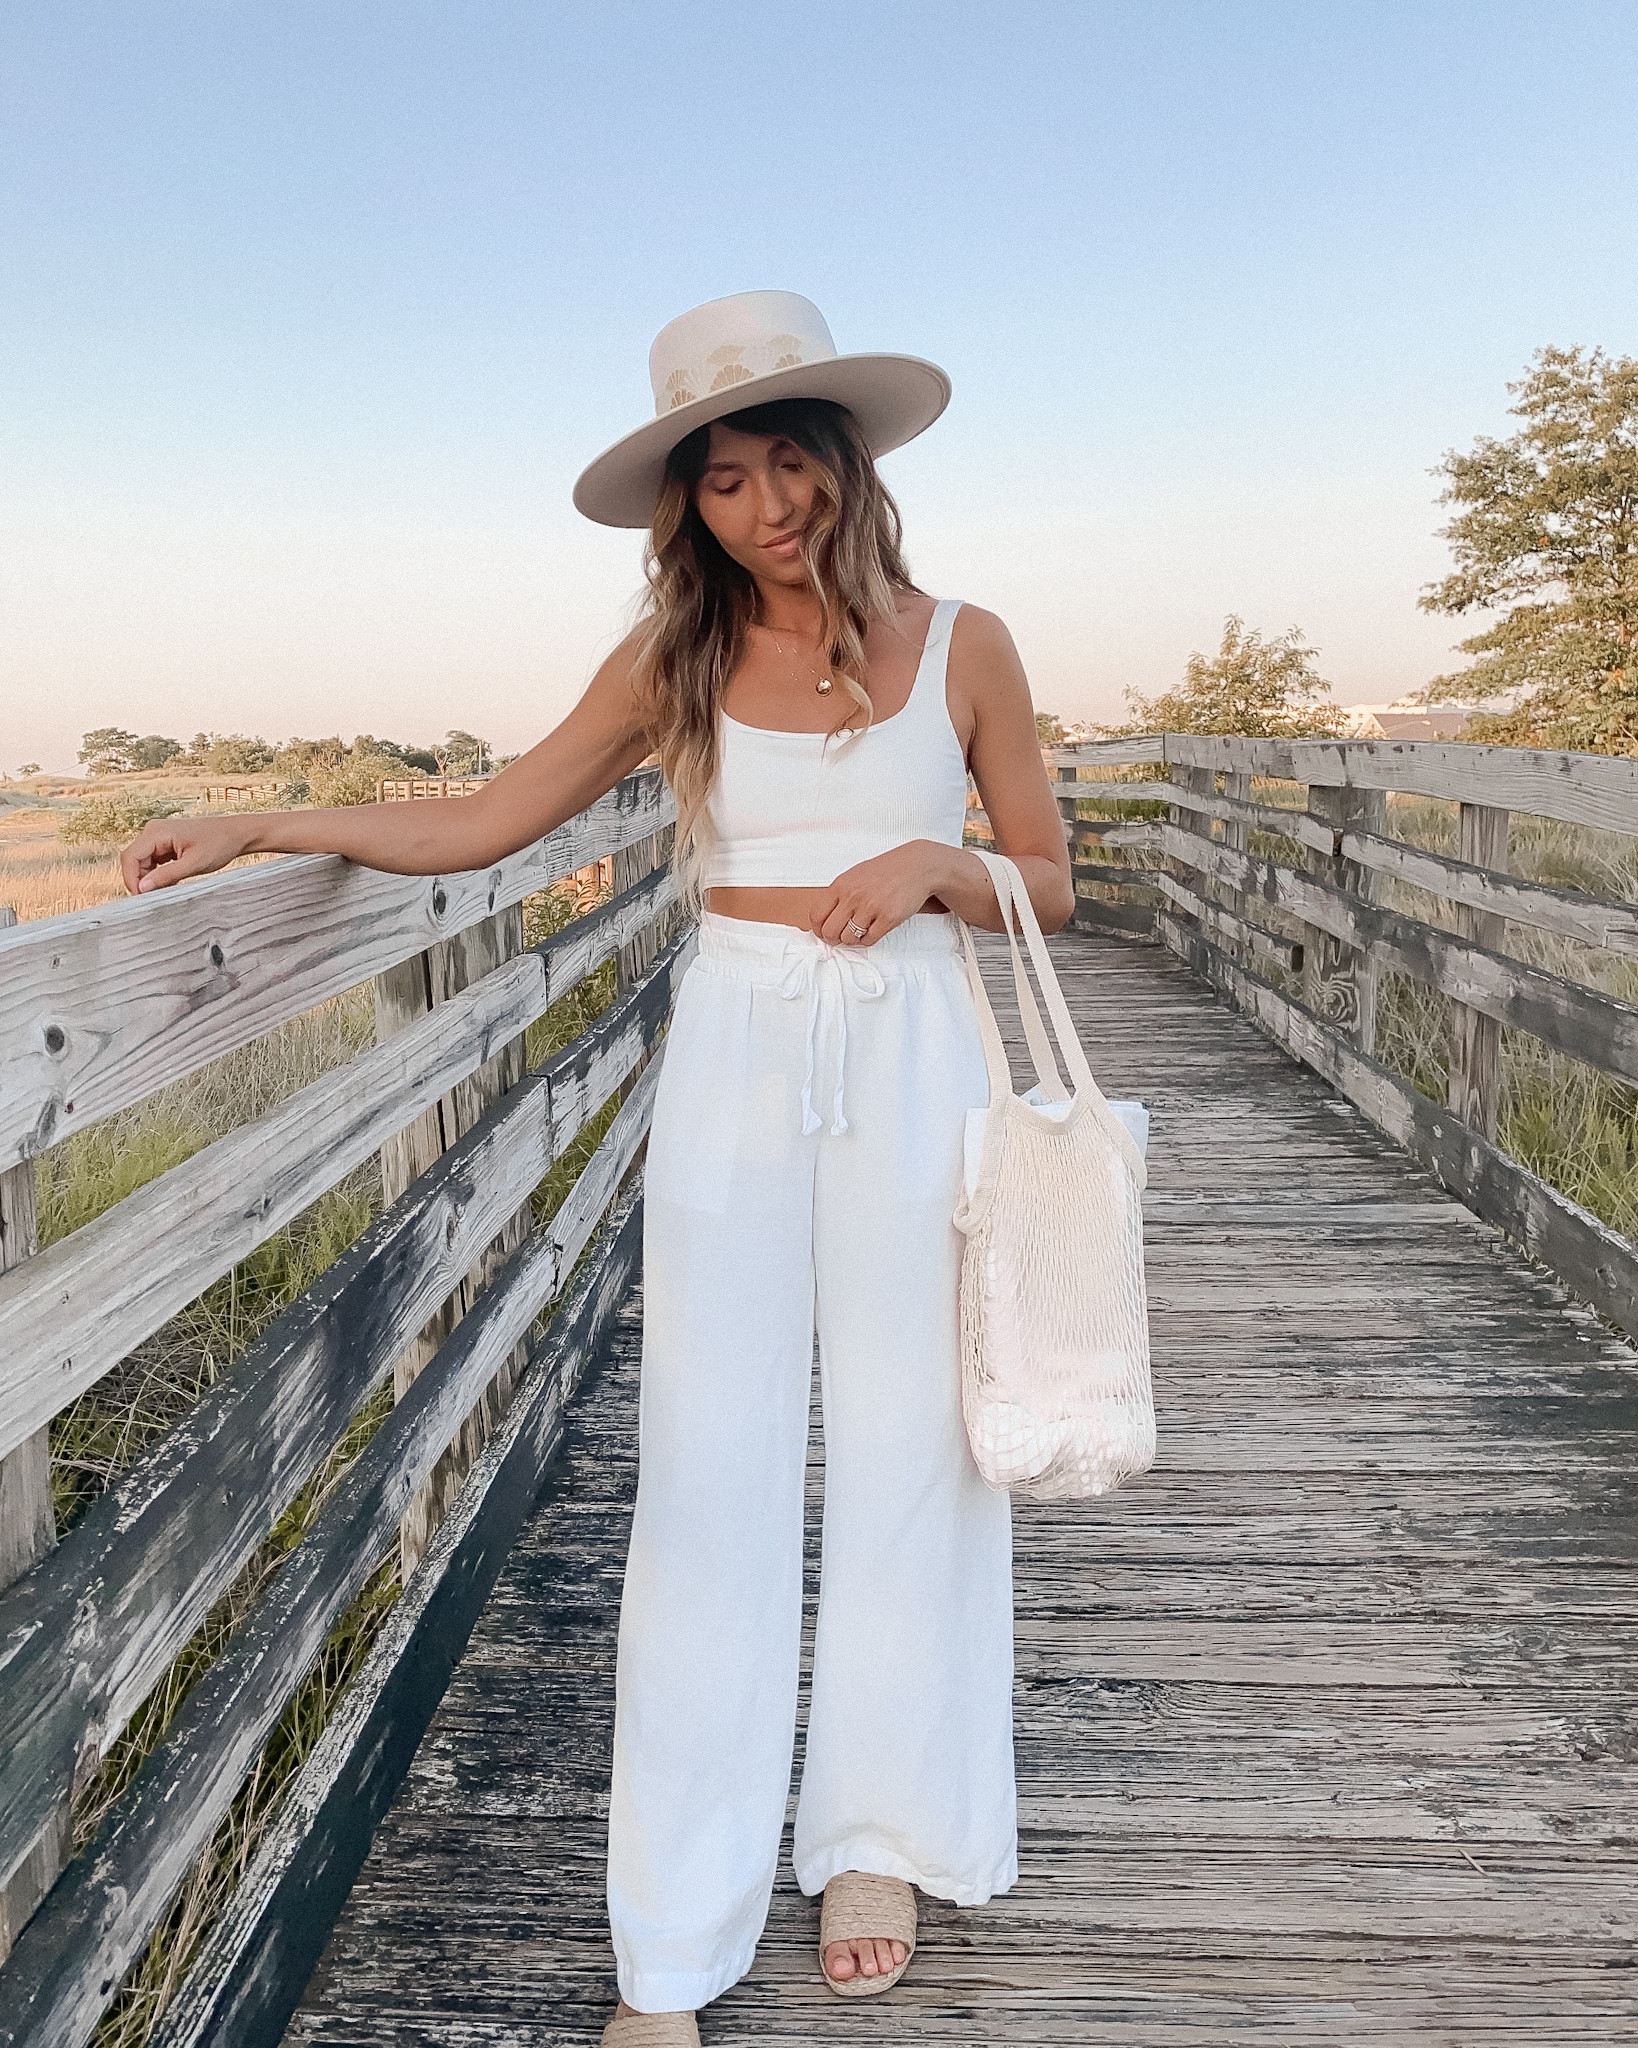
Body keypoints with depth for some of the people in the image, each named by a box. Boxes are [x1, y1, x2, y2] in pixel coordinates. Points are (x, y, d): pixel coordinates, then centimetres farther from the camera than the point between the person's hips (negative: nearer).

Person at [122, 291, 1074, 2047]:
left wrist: (929, 863, -12)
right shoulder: (673, 663, 5)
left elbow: (1050, 885, 8)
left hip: (907, 1059, 0)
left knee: (907, 1453, 7)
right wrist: (250, 827, 0)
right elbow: (479, 826, 7)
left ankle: (880, 1840, 29)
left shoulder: (958, 647, 3)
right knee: (711, 1471, 1)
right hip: (731, 1062, 0)